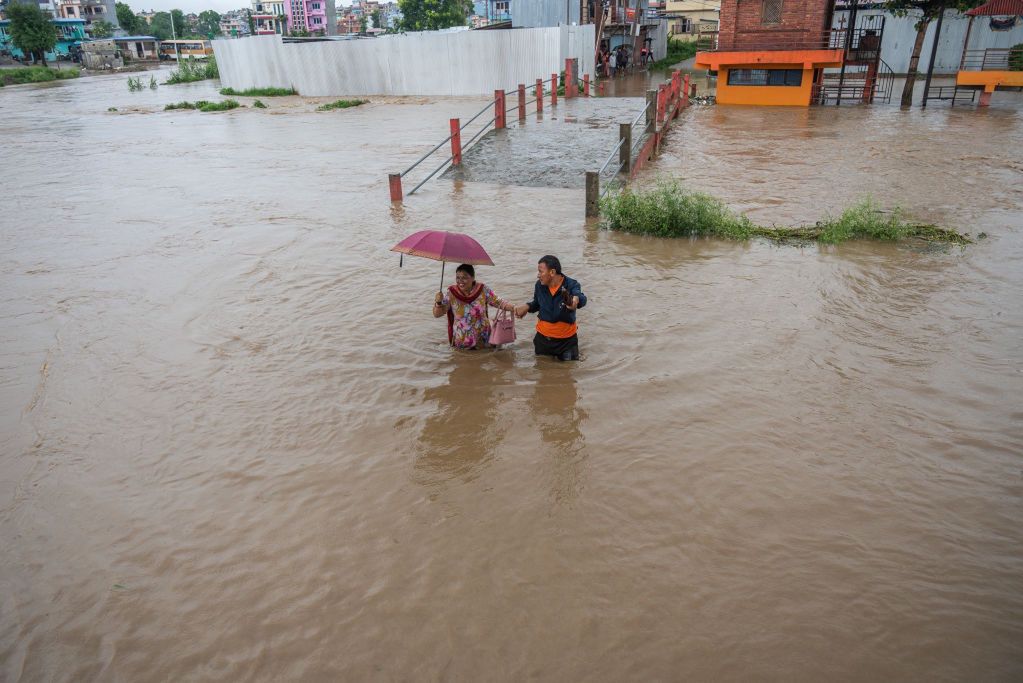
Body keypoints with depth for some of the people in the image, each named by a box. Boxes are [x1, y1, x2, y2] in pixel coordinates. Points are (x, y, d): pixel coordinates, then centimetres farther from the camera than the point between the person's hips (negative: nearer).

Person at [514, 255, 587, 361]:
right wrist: (527, 307, -9)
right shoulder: (539, 285, -8)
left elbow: (582, 300, -41)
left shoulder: (571, 285, -20)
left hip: (567, 340, -3)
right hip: (543, 338, 3)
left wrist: (577, 299, -65)